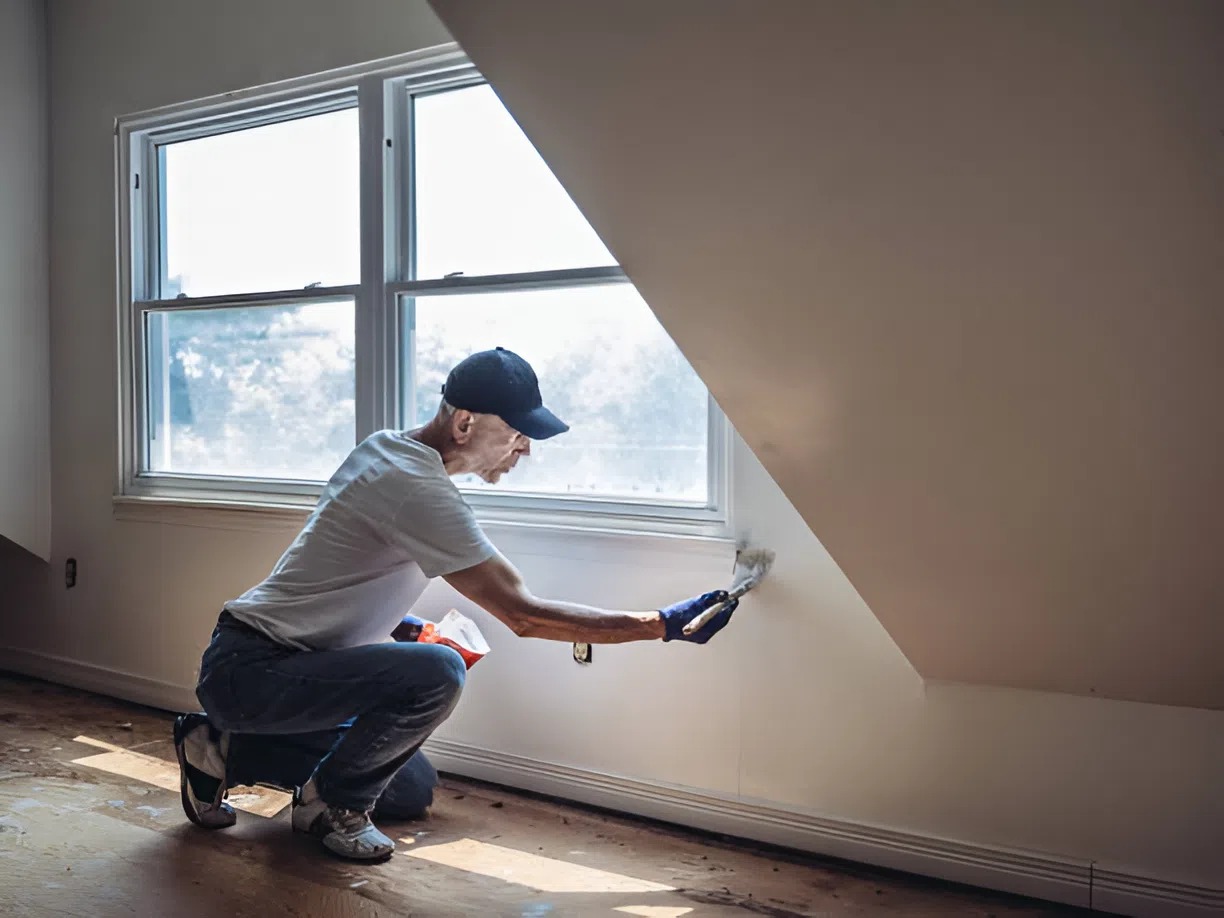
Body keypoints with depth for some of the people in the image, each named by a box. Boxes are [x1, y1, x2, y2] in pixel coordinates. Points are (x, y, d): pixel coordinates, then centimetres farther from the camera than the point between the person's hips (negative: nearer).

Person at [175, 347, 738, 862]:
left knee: (413, 793, 16)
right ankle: (333, 803, -4)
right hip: (248, 671, -10)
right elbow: (522, 614, -26)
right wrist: (663, 624, -22)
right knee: (436, 674, -32)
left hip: (270, 660, 10)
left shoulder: (384, 447, 4)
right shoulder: (418, 489, -26)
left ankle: (223, 749, 21)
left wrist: (400, 626, 7)